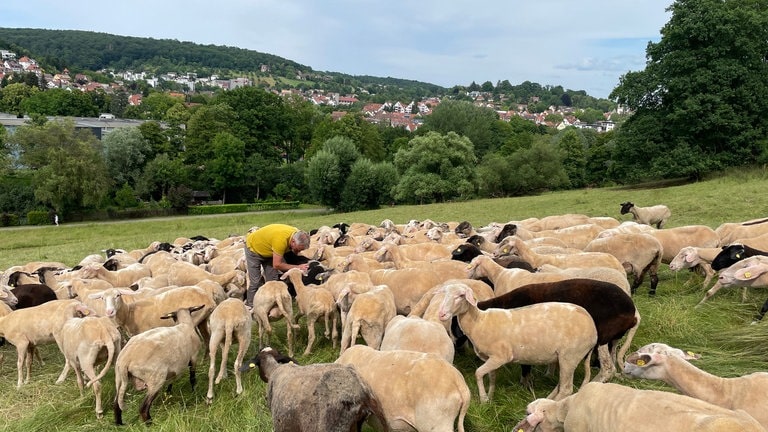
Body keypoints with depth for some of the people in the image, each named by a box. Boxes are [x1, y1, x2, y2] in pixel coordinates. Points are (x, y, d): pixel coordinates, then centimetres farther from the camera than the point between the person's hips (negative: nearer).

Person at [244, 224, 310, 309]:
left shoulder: (297, 234, -22)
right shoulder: (281, 240, -44)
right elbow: (277, 265, -36)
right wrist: (298, 267, -33)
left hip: (268, 250, 7)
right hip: (253, 248, -7)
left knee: (273, 279, 2)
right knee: (255, 281, -8)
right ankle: (251, 306, 5)